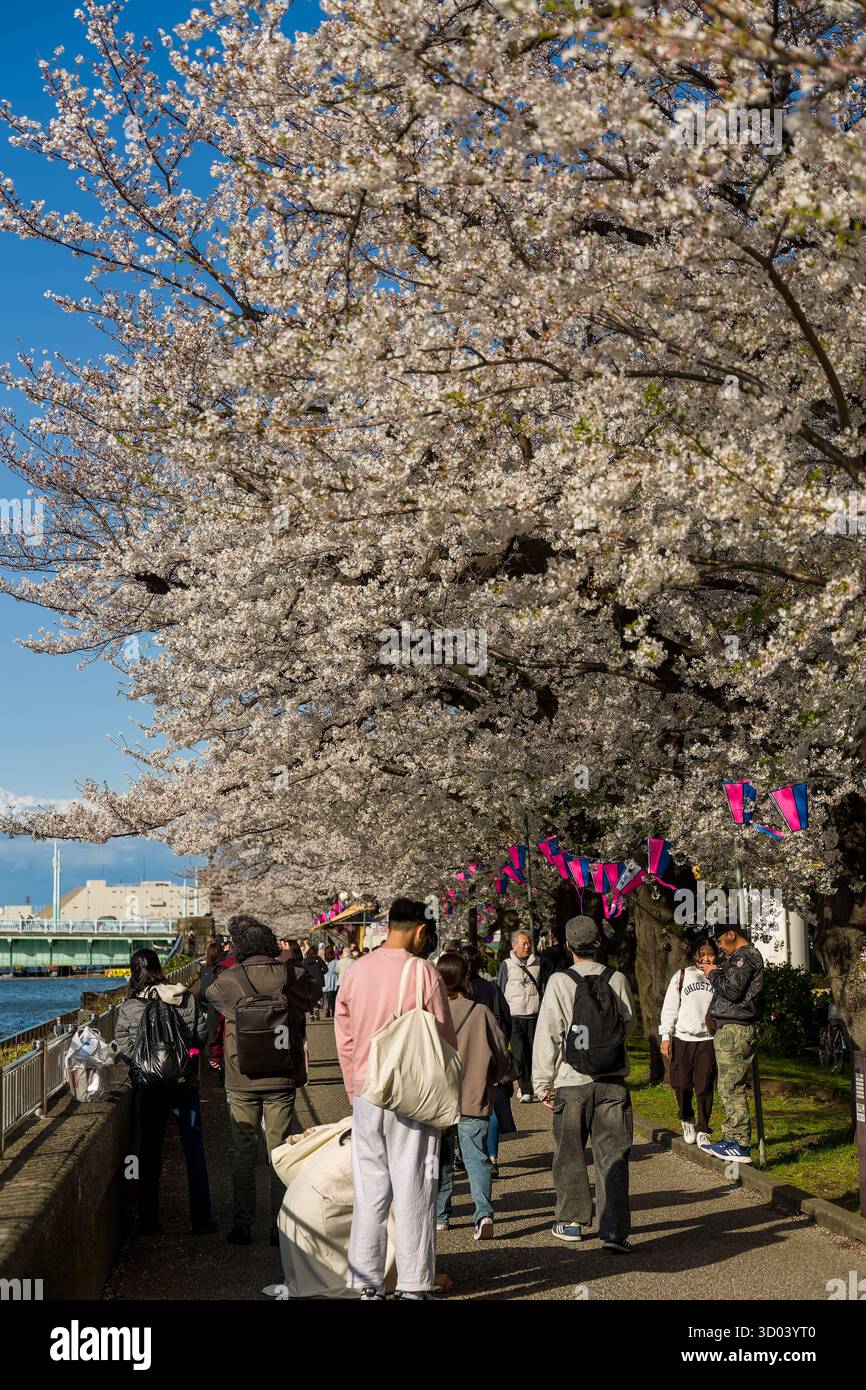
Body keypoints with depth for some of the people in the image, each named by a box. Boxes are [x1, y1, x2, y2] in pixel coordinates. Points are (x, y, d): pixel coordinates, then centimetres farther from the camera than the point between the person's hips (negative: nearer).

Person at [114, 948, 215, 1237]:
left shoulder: (127, 1009, -8)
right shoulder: (186, 999, -5)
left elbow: (125, 1050, -9)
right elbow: (202, 1035, 0)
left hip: (149, 1088, 0)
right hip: (185, 1083, 0)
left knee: (150, 1153, 11)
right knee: (194, 1150, 8)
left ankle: (148, 1221, 15)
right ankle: (201, 1219, 9)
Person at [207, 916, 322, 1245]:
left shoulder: (228, 981, -13)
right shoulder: (293, 976, -9)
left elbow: (208, 995, 9)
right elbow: (314, 994, 13)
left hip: (242, 1081, -1)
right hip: (282, 1080, 1)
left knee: (243, 1153, 10)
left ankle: (243, 1226, 13)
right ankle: (281, 1226, 13)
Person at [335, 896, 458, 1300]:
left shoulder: (356, 972, 3)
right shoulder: (424, 973, -11)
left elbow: (344, 1041, 8)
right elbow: (444, 1040, -5)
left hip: (366, 1097, 4)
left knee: (369, 1193, 10)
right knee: (413, 1193, 3)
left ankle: (366, 1284, 14)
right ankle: (413, 1286, 7)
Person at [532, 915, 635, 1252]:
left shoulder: (559, 982, -10)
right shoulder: (617, 980, -2)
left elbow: (547, 1035, -7)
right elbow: (629, 1024, 10)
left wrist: (544, 1082, 0)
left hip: (572, 1083, -1)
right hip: (613, 1080, 2)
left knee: (570, 1155, 14)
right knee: (613, 1155, 3)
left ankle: (571, 1222, 26)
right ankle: (614, 1230, -3)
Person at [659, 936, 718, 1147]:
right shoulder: (682, 976, 4)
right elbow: (669, 1008, 5)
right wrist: (666, 1037, 0)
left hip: (708, 1039, 0)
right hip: (682, 1038, 0)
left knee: (704, 1088, -2)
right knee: (682, 1084, 2)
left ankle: (703, 1132, 10)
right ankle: (687, 1121, 28)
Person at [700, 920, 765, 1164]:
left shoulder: (745, 957, -13)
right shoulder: (740, 957, 21)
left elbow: (732, 990, -21)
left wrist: (713, 974, -7)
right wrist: (717, 972, 13)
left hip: (735, 1031, -11)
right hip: (729, 1030, 11)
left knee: (731, 1089, -10)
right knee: (729, 1089, 14)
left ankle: (741, 1146, -8)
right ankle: (731, 1139, 19)